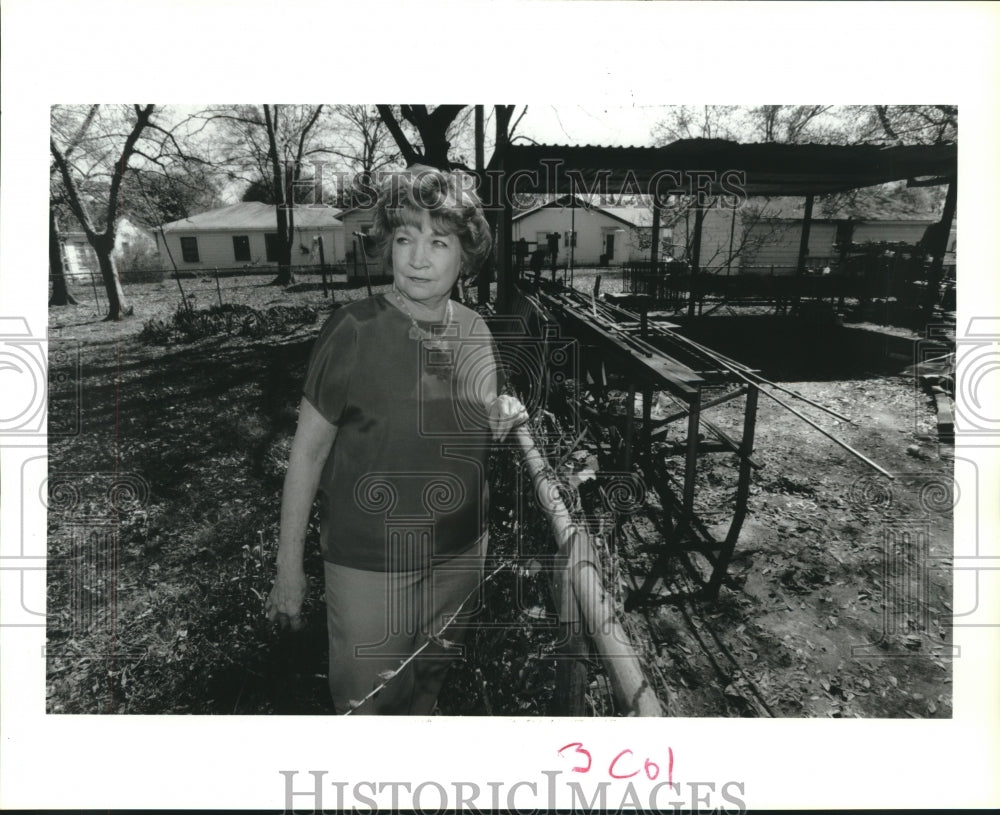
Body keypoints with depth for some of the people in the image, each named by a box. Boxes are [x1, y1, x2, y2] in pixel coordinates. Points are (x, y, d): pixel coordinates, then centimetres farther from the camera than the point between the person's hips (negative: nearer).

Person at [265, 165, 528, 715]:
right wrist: (289, 567, -8)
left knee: (428, 685, 25)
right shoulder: (354, 331, -17)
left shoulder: (476, 333, -2)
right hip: (371, 561, -4)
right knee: (366, 702, 12)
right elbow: (308, 450, -11)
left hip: (460, 551, 5)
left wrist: (502, 420, -9)